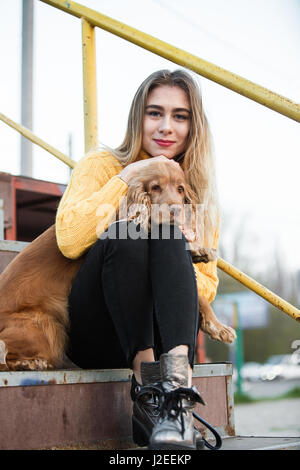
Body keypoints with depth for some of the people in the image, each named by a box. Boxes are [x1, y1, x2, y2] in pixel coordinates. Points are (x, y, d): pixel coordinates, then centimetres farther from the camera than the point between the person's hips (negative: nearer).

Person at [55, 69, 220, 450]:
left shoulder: (197, 192, 13)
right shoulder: (102, 165, 3)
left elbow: (207, 286, 9)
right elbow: (69, 241, -17)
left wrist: (174, 274, -12)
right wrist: (126, 177, -15)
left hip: (159, 334, 2)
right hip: (95, 338, -2)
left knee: (168, 235, -26)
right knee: (123, 232, -28)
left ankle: (177, 391, -46)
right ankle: (146, 385, -34)